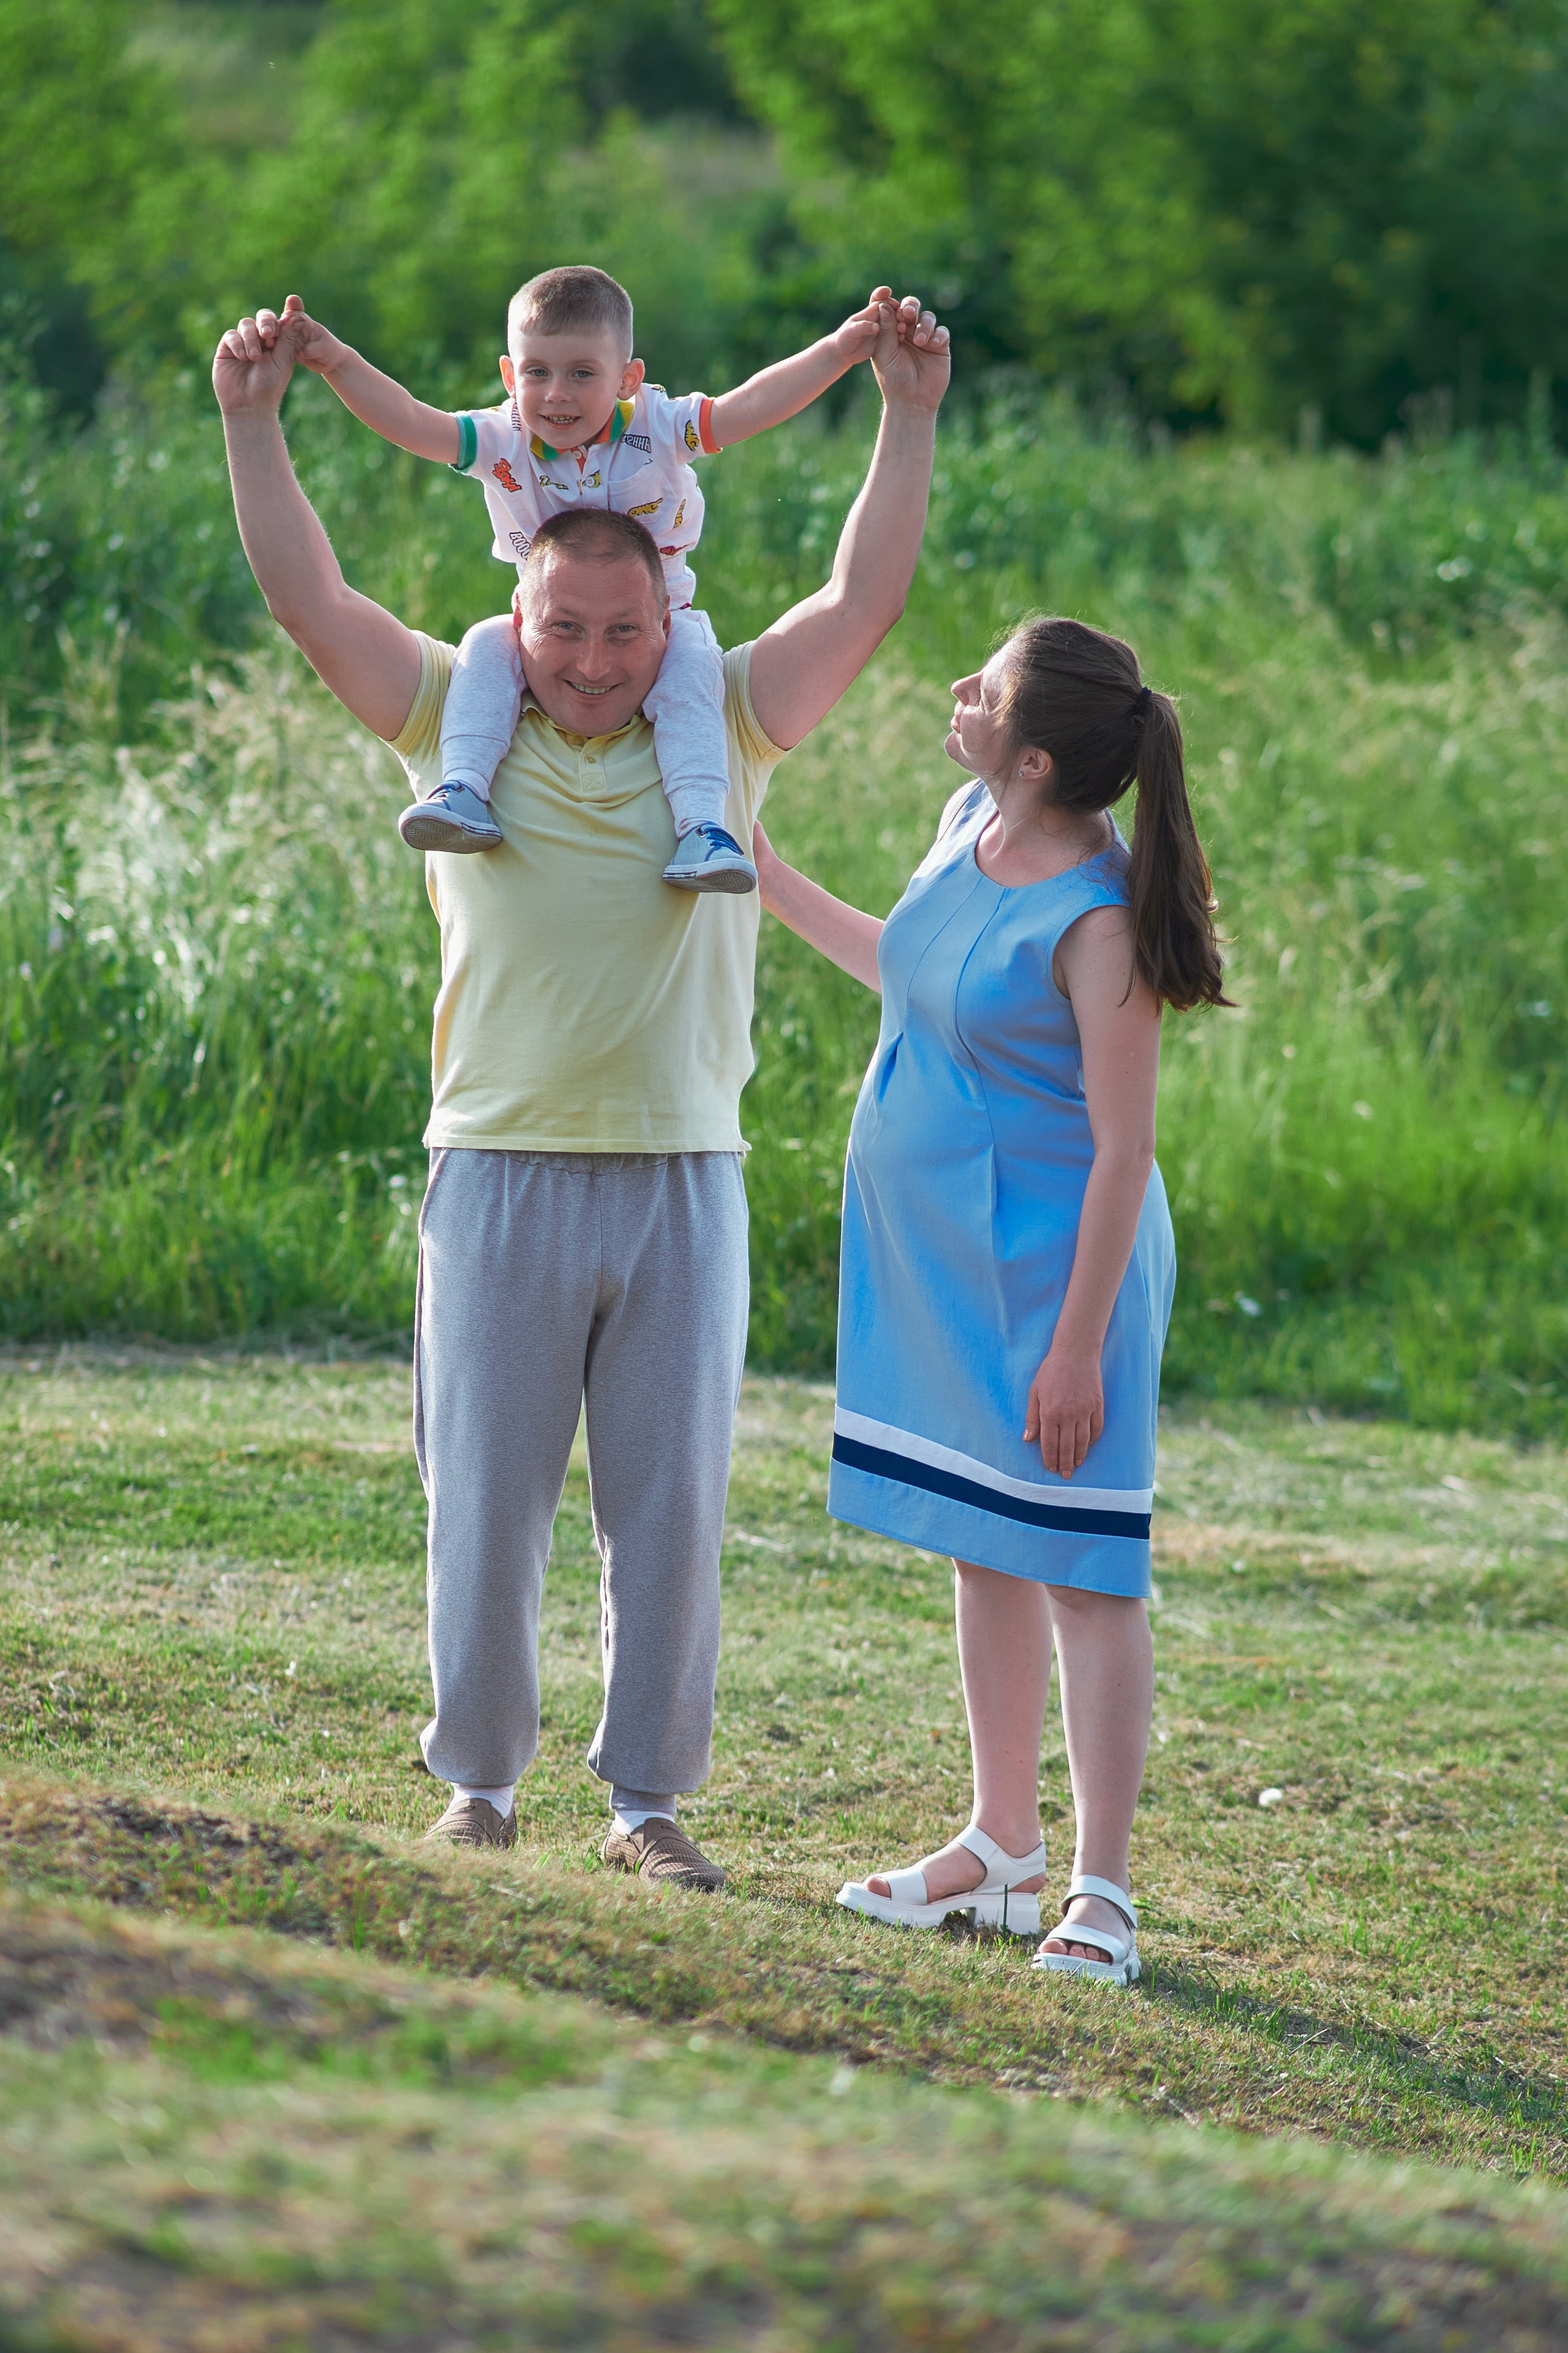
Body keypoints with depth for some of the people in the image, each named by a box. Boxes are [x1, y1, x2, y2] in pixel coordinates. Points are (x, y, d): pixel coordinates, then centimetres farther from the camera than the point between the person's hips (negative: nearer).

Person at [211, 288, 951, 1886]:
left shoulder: (726, 729, 7)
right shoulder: (456, 721, 6)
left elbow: (863, 602, 1)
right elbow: (308, 601, 2)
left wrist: (909, 419, -5)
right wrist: (252, 425, -4)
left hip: (683, 1183, 1)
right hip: (502, 1173, -1)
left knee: (672, 1509, 3)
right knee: (486, 1503, 4)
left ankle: (647, 1800, 12)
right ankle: (478, 1780, 17)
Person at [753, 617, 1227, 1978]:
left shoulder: (1096, 918, -23)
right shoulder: (969, 827, 3)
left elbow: (1123, 1148, -21)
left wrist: (1078, 1345, -21)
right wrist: (764, 875, 27)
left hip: (1051, 1259, -9)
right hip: (941, 1255, 9)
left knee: (1079, 1569, -4)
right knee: (983, 1551, 17)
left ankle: (1102, 1895, 1)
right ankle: (1004, 1849, 29)